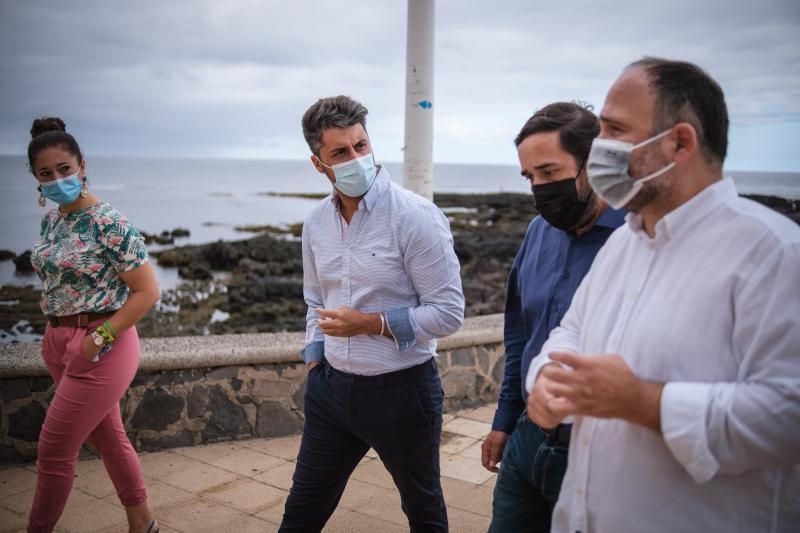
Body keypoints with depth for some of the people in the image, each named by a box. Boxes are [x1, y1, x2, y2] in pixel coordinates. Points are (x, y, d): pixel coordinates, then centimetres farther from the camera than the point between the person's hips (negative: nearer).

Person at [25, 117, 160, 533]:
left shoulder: (108, 223, -16)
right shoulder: (50, 221, 7)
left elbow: (147, 292, -17)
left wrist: (98, 340, -19)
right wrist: (54, 336, 7)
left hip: (101, 346, -8)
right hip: (59, 342, 8)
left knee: (54, 451, 0)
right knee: (108, 438, 18)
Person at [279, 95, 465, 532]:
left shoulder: (415, 217, -17)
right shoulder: (315, 222, 2)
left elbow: (448, 312, -17)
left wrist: (370, 323, -20)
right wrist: (314, 363, 11)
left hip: (402, 390, -5)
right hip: (332, 389, 5)